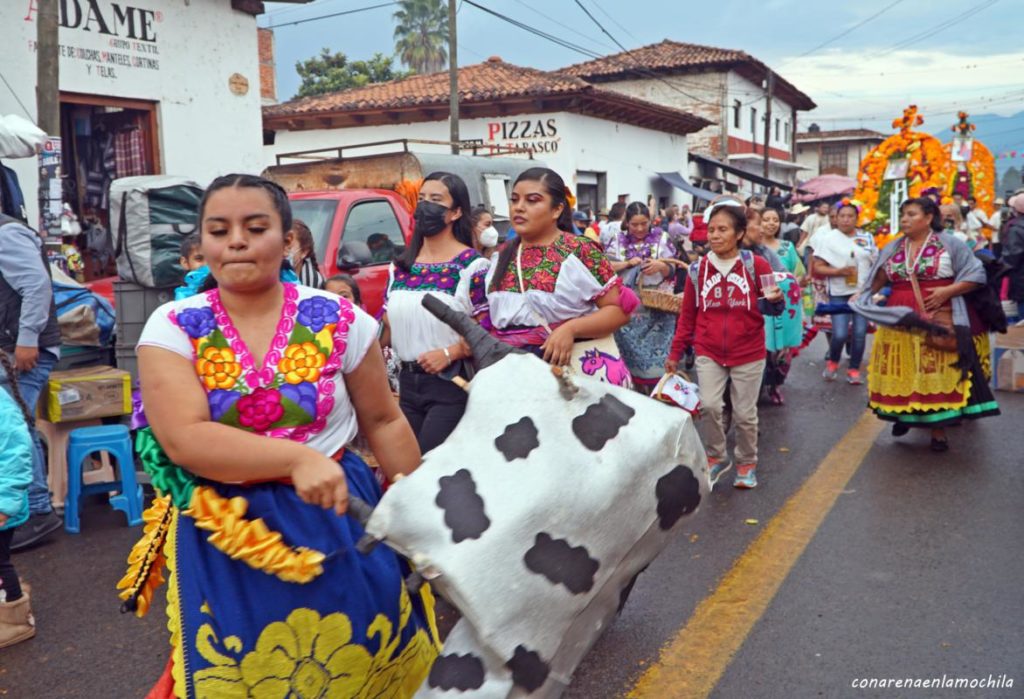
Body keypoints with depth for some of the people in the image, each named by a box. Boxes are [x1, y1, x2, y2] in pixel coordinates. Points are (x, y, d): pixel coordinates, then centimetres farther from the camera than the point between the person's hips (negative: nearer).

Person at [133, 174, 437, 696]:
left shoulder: (338, 319, -7)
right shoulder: (172, 328, -7)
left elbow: (383, 422, 1)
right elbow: (184, 440, -19)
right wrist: (297, 457, -30)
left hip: (339, 521, 1)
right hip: (223, 538, 0)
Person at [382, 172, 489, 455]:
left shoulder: (472, 265, -8)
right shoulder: (399, 267, 10)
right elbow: (388, 326, 13)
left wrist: (448, 354, -23)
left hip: (451, 381, -6)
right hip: (408, 381, 6)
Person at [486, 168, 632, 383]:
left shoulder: (581, 251, -8)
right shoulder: (502, 257, 7)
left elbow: (619, 310, -11)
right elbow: (485, 319, 11)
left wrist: (571, 328, -23)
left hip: (580, 369, -4)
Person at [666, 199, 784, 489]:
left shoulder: (756, 265, -7)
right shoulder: (697, 269, -1)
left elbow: (769, 307, 0)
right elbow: (687, 316, 7)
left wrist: (774, 301, -24)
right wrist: (675, 352, 7)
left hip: (748, 353, -1)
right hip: (708, 352, 1)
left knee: (744, 413, 7)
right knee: (709, 405, -12)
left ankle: (747, 463, 30)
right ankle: (716, 457, 13)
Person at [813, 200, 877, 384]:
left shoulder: (867, 238, 9)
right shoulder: (828, 238, -3)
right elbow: (818, 267, -7)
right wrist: (838, 271, -21)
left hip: (864, 292, 3)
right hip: (839, 294, -3)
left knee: (860, 333, 0)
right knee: (840, 334, -11)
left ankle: (854, 369, 15)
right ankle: (832, 362, 17)